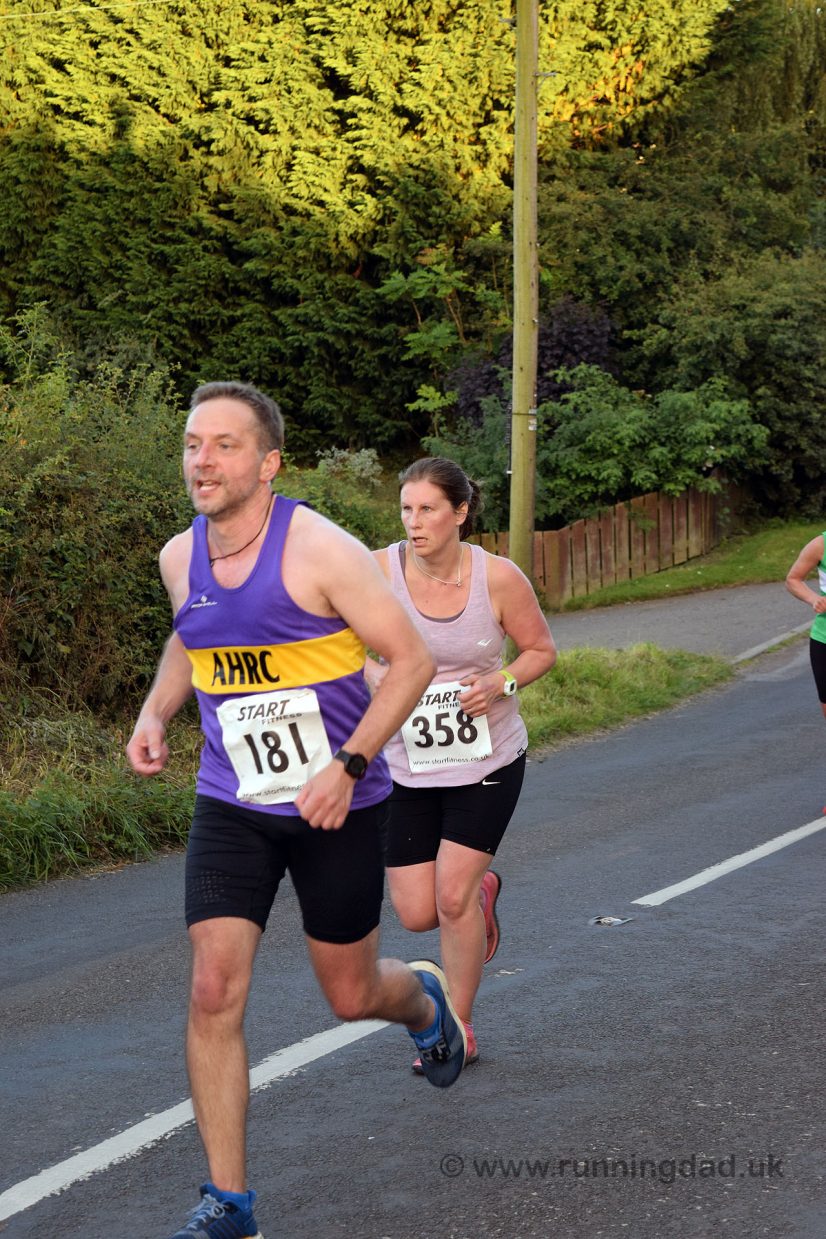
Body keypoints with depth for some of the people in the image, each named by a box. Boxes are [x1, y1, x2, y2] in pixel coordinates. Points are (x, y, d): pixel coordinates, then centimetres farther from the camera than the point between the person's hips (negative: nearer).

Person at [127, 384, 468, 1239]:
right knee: (214, 992, -10)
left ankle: (425, 1001, 50)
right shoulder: (180, 558, 1)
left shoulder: (320, 550, -17)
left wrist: (349, 767, -22)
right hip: (229, 808, 4)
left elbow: (411, 660, -14)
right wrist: (154, 713, 5)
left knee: (352, 996, 11)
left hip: (335, 806, -4)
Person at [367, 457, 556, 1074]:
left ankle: (459, 1029, 13)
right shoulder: (381, 570, -12)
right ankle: (482, 887, 39)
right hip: (407, 762, 2)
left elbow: (542, 649, 2)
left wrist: (501, 683, -17)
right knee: (415, 914, 3)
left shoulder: (498, 577, -13)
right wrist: (378, 677, -20)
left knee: (452, 897, -8)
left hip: (487, 761, -2)